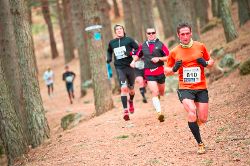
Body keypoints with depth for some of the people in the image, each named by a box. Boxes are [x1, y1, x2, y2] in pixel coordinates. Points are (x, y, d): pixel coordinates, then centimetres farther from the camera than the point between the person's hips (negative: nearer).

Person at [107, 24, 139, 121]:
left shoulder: (129, 40, -1)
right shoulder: (111, 43, 7)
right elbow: (109, 51, 27)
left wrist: (131, 53, -17)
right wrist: (109, 58, 9)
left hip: (130, 66, 0)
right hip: (119, 68, 0)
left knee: (131, 89, 12)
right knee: (123, 88, -17)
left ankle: (131, 101, 46)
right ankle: (125, 110, -17)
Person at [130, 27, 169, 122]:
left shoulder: (160, 45, -3)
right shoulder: (143, 46, 5)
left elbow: (168, 57, -5)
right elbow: (138, 55, 21)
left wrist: (159, 58, -19)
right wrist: (134, 61, 2)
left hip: (160, 71, 0)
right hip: (149, 73, 0)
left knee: (161, 93, 18)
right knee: (155, 93, -15)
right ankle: (159, 113, -21)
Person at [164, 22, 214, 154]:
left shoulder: (200, 47, 2)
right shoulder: (174, 52, 0)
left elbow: (211, 61, 15)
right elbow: (166, 71, 10)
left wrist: (206, 63, -8)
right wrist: (174, 69, -12)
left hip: (201, 88, 2)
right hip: (185, 89, -2)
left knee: (203, 119, -1)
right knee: (192, 113, -23)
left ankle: (194, 122, 38)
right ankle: (200, 144, -7)